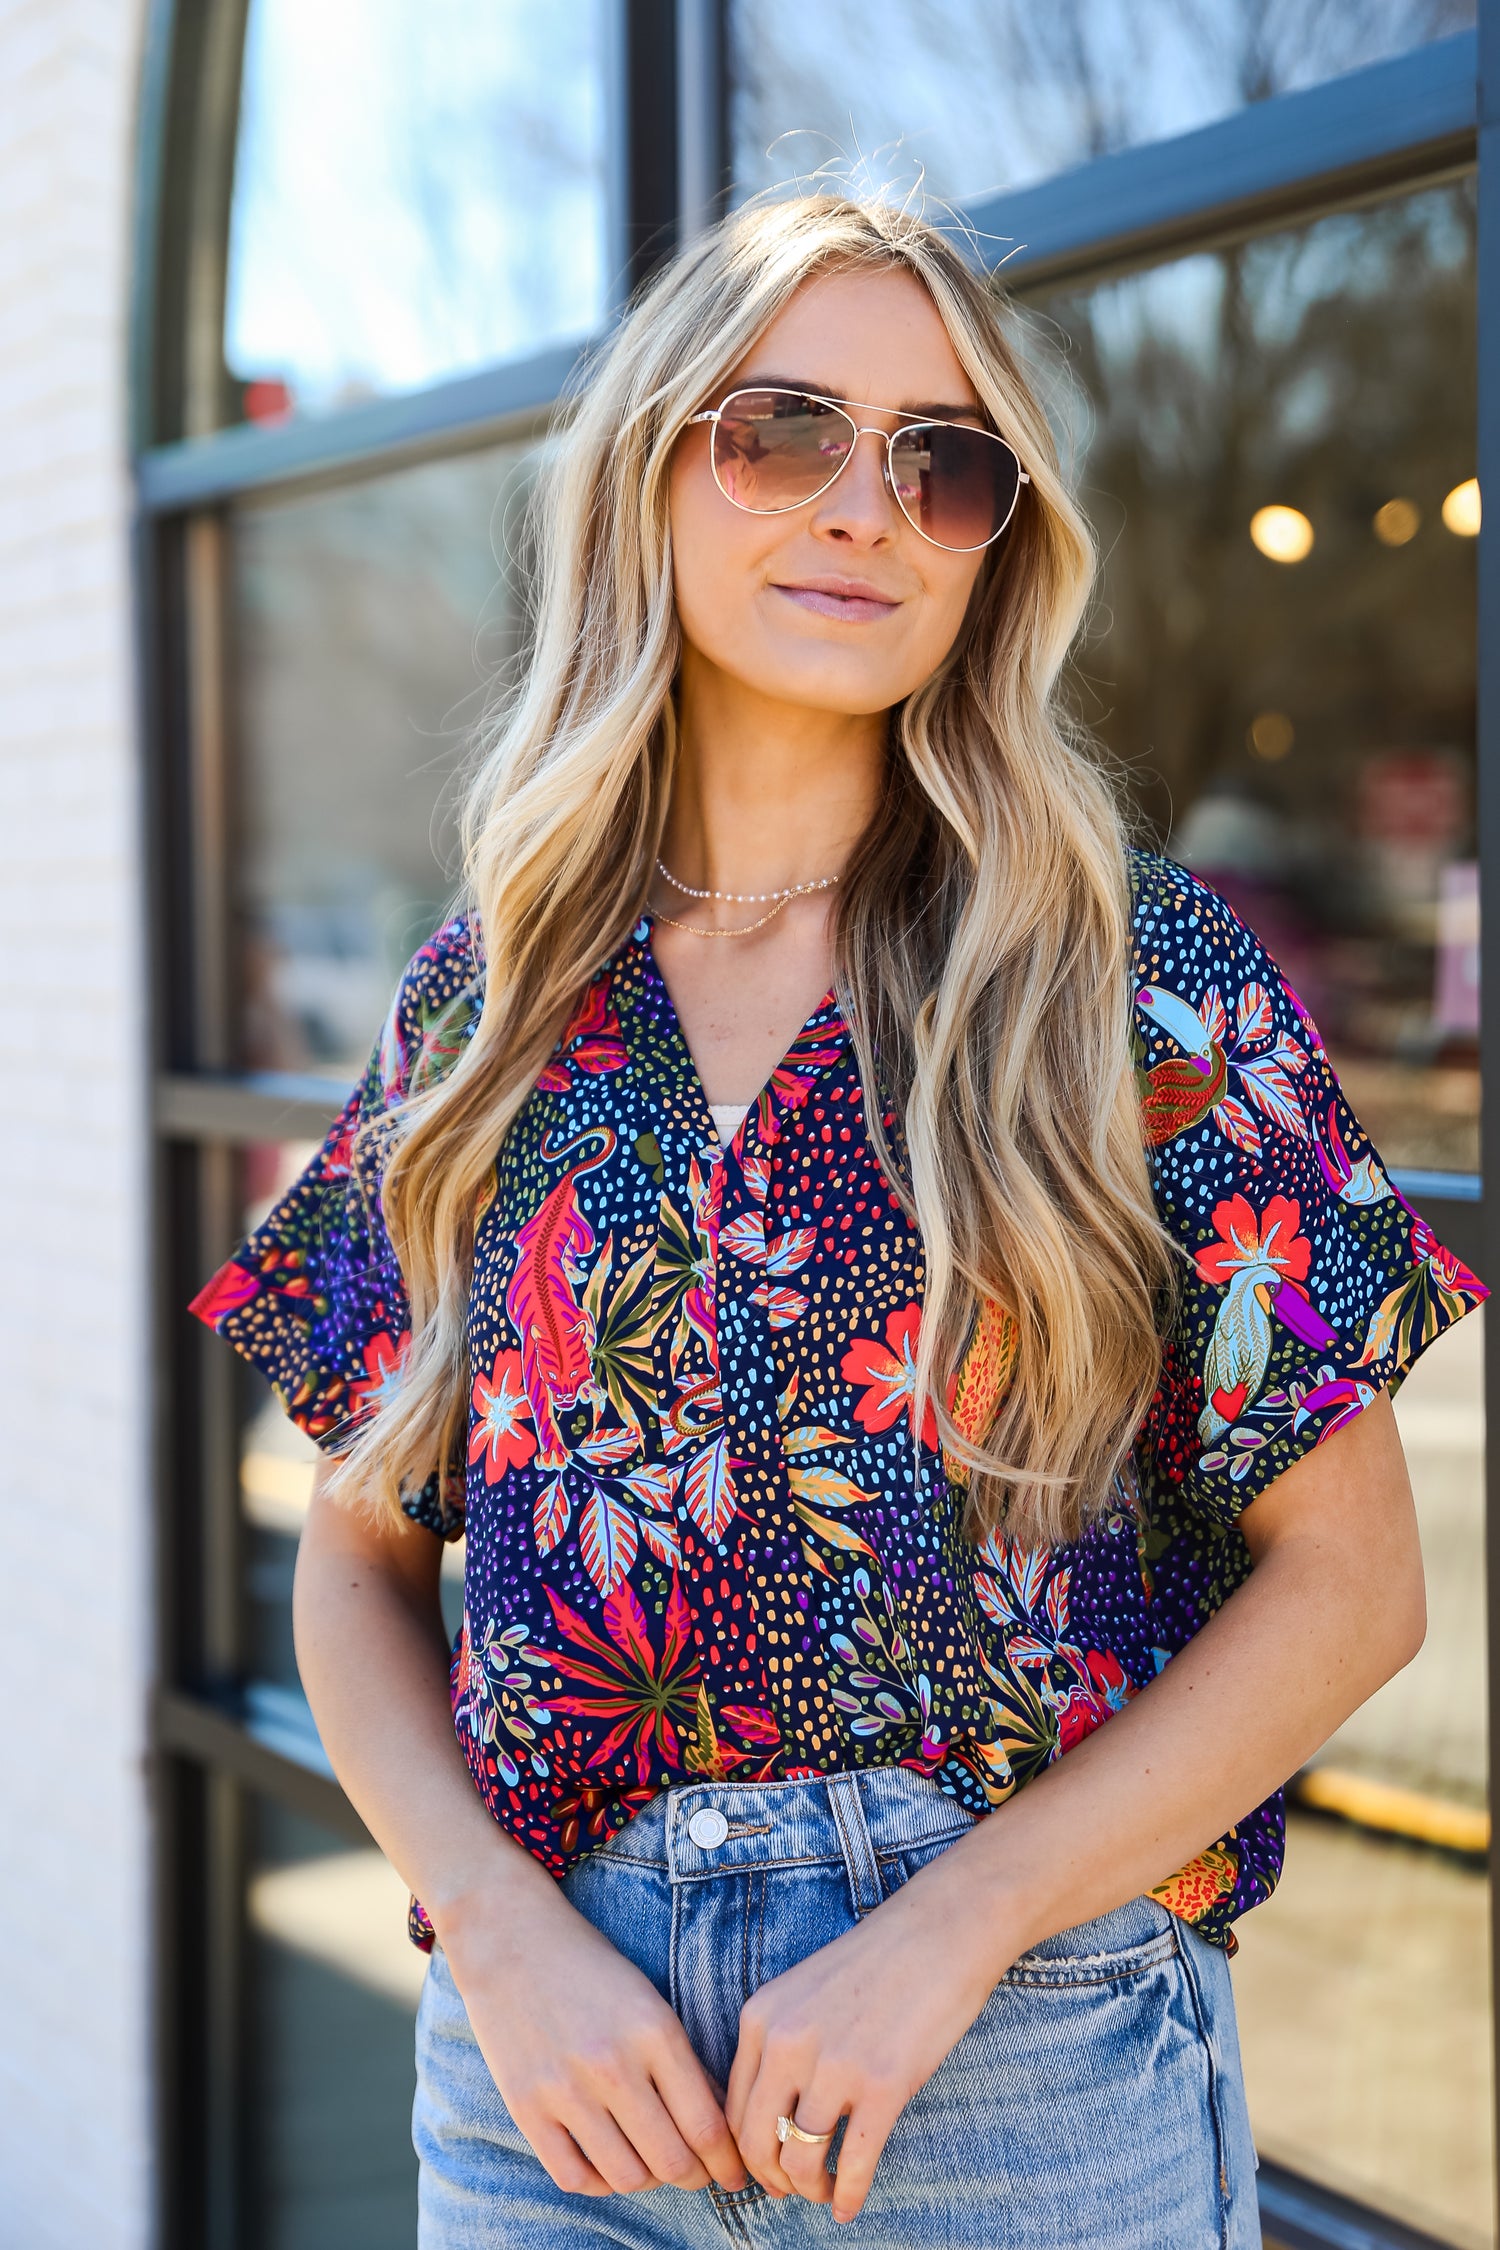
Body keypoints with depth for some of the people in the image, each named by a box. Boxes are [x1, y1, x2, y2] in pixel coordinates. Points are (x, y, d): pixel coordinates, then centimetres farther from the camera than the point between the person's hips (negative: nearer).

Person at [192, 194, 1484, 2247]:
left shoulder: (1141, 977, -5)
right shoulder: (490, 997, 3)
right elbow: (362, 1554, 7)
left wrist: (949, 1930, -13)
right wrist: (499, 1927, -8)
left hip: (1035, 2063, -2)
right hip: (554, 2038, 2)